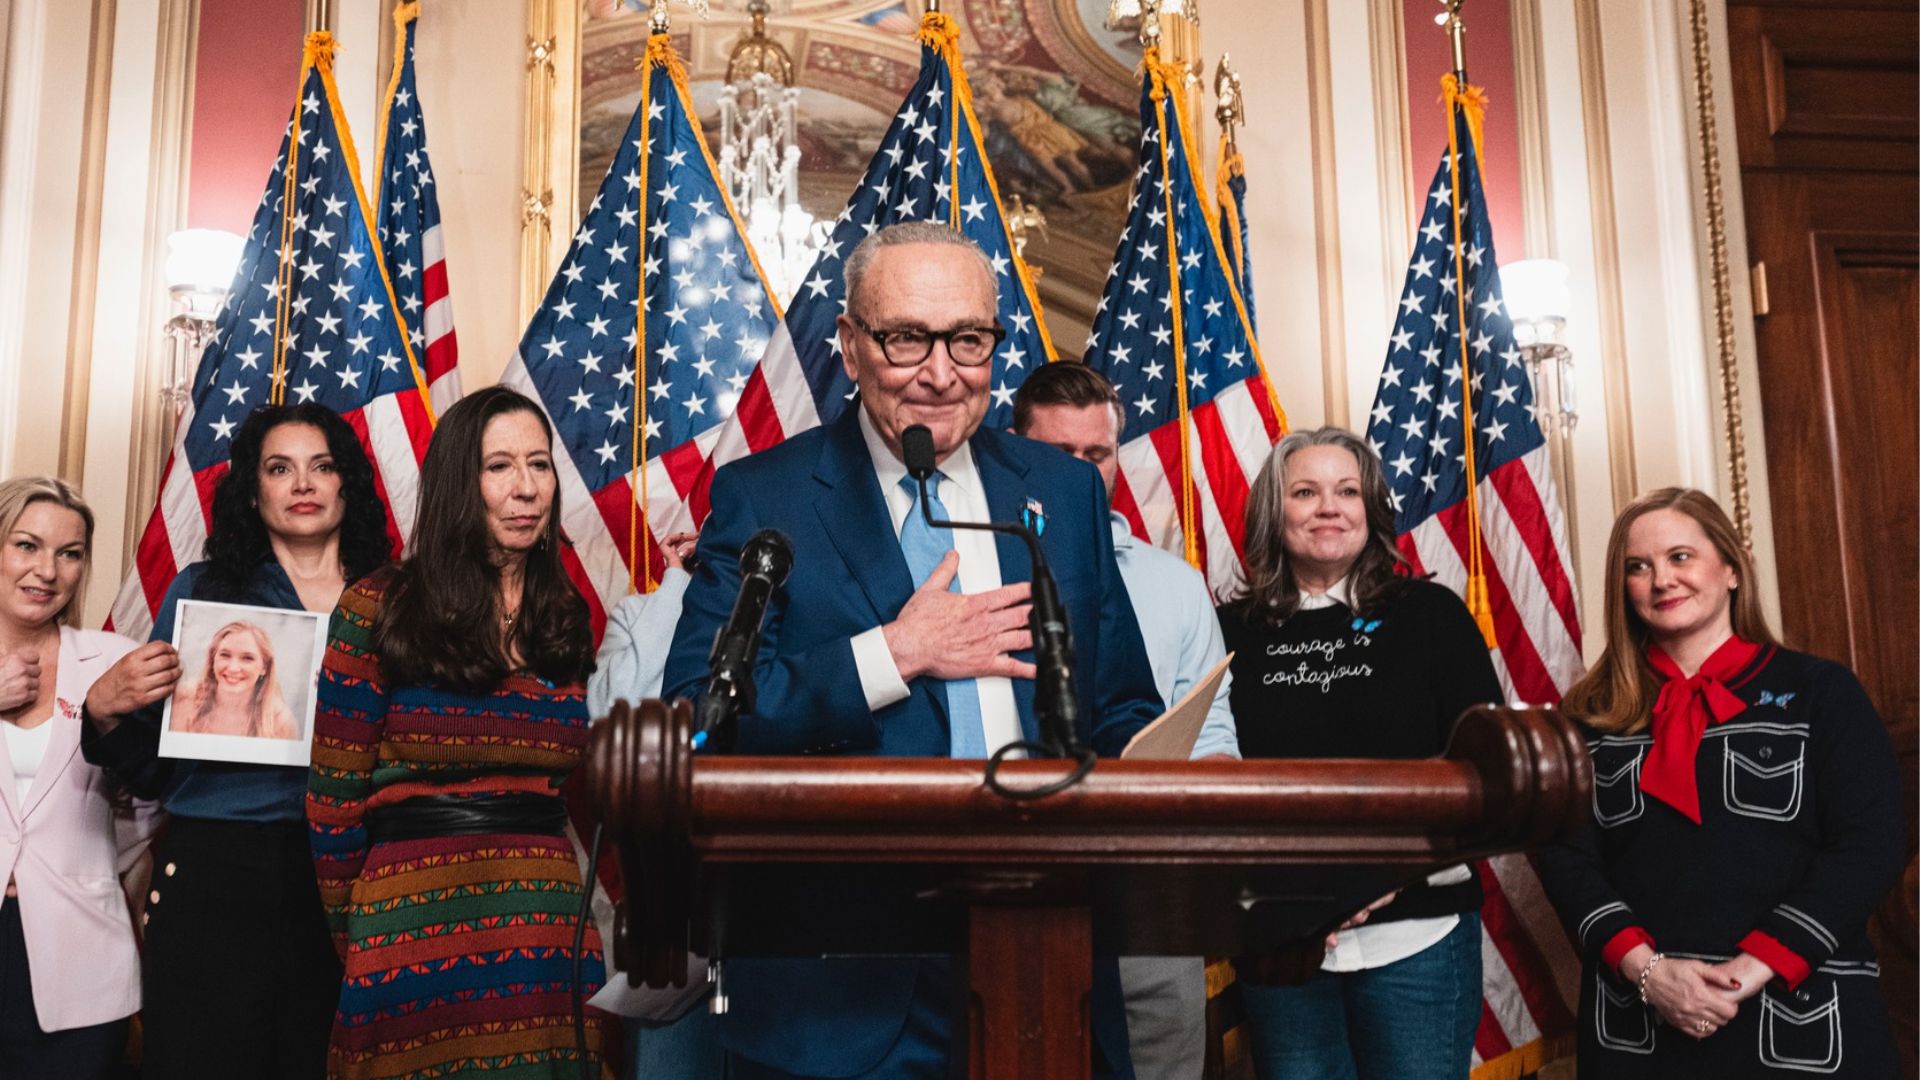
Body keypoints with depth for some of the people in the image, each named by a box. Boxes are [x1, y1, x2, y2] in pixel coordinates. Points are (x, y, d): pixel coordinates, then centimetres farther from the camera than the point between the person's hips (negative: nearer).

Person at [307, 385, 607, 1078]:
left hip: (547, 936, 4)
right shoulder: (378, 610, -4)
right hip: (417, 935, -3)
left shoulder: (570, 620, 8)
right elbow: (332, 796, 0)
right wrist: (360, 939, 5)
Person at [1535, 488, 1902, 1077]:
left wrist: (1755, 969, -15)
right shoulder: (1592, 713, 5)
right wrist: (1645, 968, -15)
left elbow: (1869, 844, -6)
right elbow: (1564, 854, 0)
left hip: (1802, 1016, -1)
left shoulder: (1821, 691, 1)